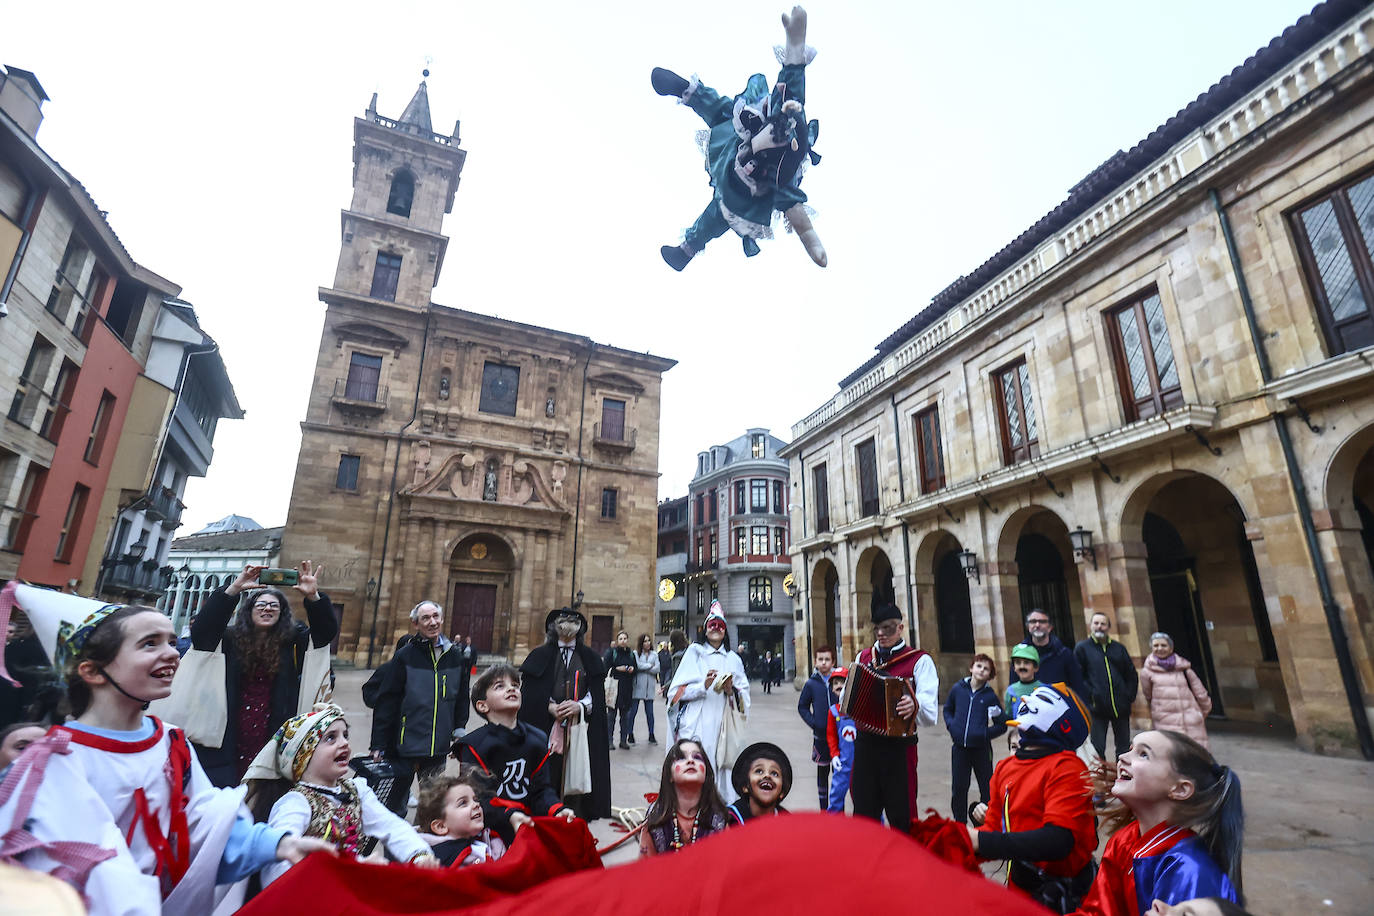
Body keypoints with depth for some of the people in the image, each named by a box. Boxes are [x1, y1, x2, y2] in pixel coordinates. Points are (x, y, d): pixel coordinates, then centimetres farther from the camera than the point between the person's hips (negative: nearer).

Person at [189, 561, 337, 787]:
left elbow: (327, 630, -4)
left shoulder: (294, 641, 5)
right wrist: (234, 589, -18)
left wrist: (313, 597, -21)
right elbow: (201, 628, -8)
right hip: (230, 735, 0)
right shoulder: (230, 639, 6)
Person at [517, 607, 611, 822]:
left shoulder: (591, 659, 13)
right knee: (546, 780, -4)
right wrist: (549, 707, -13)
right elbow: (528, 693, 3)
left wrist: (580, 706, -13)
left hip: (581, 728, 1)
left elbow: (598, 695, 6)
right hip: (546, 727, -1)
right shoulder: (539, 656, 10)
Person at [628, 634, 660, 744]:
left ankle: (651, 735, 14)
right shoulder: (636, 653, 3)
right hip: (638, 685, -2)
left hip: (650, 686, 2)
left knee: (650, 712, 5)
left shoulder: (654, 654, 12)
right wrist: (650, 666, -4)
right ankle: (630, 734, 10)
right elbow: (637, 666, -13)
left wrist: (644, 667, -6)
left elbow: (657, 669, 1)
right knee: (633, 710, -1)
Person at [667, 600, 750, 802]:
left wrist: (732, 691, -7)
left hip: (723, 723, 3)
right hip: (697, 723, -2)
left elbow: (745, 694, 13)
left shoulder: (733, 659, 16)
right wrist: (704, 686, -15)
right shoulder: (694, 652, 7)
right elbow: (678, 691, -1)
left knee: (723, 767, -2)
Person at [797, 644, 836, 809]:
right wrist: (813, 723, -6)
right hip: (820, 735, 0)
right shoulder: (811, 684, -3)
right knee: (822, 772, 11)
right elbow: (802, 707, 6)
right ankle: (824, 809, 25)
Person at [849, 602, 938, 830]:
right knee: (863, 812, 14)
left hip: (899, 748, -4)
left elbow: (930, 713, -15)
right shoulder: (864, 657, 11)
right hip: (865, 743, 4)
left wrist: (915, 706, -36)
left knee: (901, 817, 6)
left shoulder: (920, 661, -4)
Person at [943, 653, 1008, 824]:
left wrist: (985, 733, -13)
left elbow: (1002, 725, 0)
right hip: (959, 747, 2)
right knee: (958, 788, 10)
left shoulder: (990, 695, -6)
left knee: (987, 787, 10)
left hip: (981, 748, -2)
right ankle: (960, 823, 27)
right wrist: (951, 725, 0)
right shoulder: (958, 688, -1)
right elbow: (947, 709, 16)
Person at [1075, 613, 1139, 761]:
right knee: (1098, 748, -2)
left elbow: (1132, 674, 15)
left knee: (1124, 746, 12)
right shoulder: (1082, 648, 0)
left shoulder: (1118, 648, 11)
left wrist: (1130, 696, 4)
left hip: (1121, 708, 4)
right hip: (1097, 708, -4)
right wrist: (1090, 697, -11)